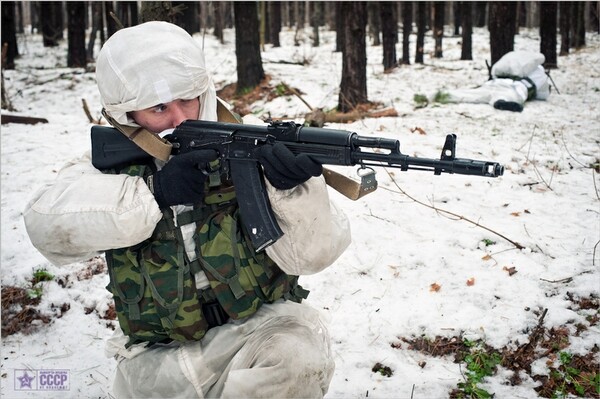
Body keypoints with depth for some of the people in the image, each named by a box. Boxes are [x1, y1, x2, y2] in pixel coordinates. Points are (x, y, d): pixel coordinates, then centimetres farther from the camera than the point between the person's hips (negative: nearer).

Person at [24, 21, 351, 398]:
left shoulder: (248, 152, -5)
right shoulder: (109, 166, 0)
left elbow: (310, 254, -11)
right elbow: (48, 221, -19)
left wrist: (295, 189, -31)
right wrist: (152, 191, -25)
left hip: (258, 326, -1)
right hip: (161, 354, 2)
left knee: (299, 356, -29)